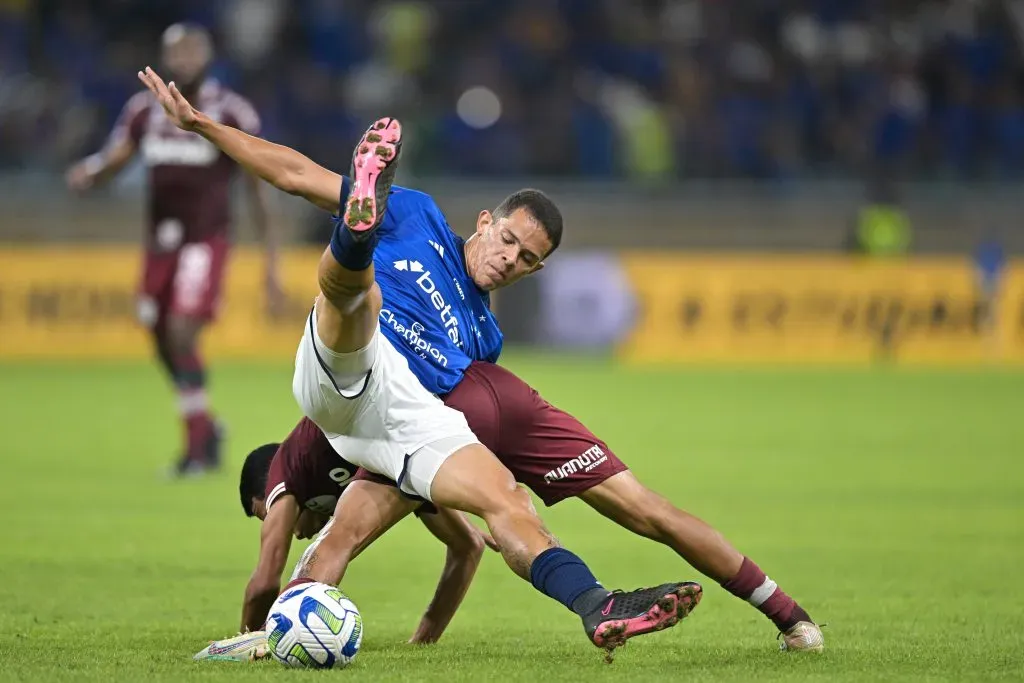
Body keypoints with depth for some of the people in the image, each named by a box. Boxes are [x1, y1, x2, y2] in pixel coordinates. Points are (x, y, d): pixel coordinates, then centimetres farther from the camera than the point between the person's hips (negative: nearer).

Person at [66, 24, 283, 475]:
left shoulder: (232, 116, -6)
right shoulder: (146, 110, 6)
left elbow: (258, 191, -2)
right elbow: (112, 161, 2)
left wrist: (271, 263, -3)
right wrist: (88, 173, -24)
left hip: (204, 242, -5)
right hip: (160, 242, 5)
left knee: (182, 334, -17)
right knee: (163, 342, 9)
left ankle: (197, 444, -6)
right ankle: (206, 427, 31)